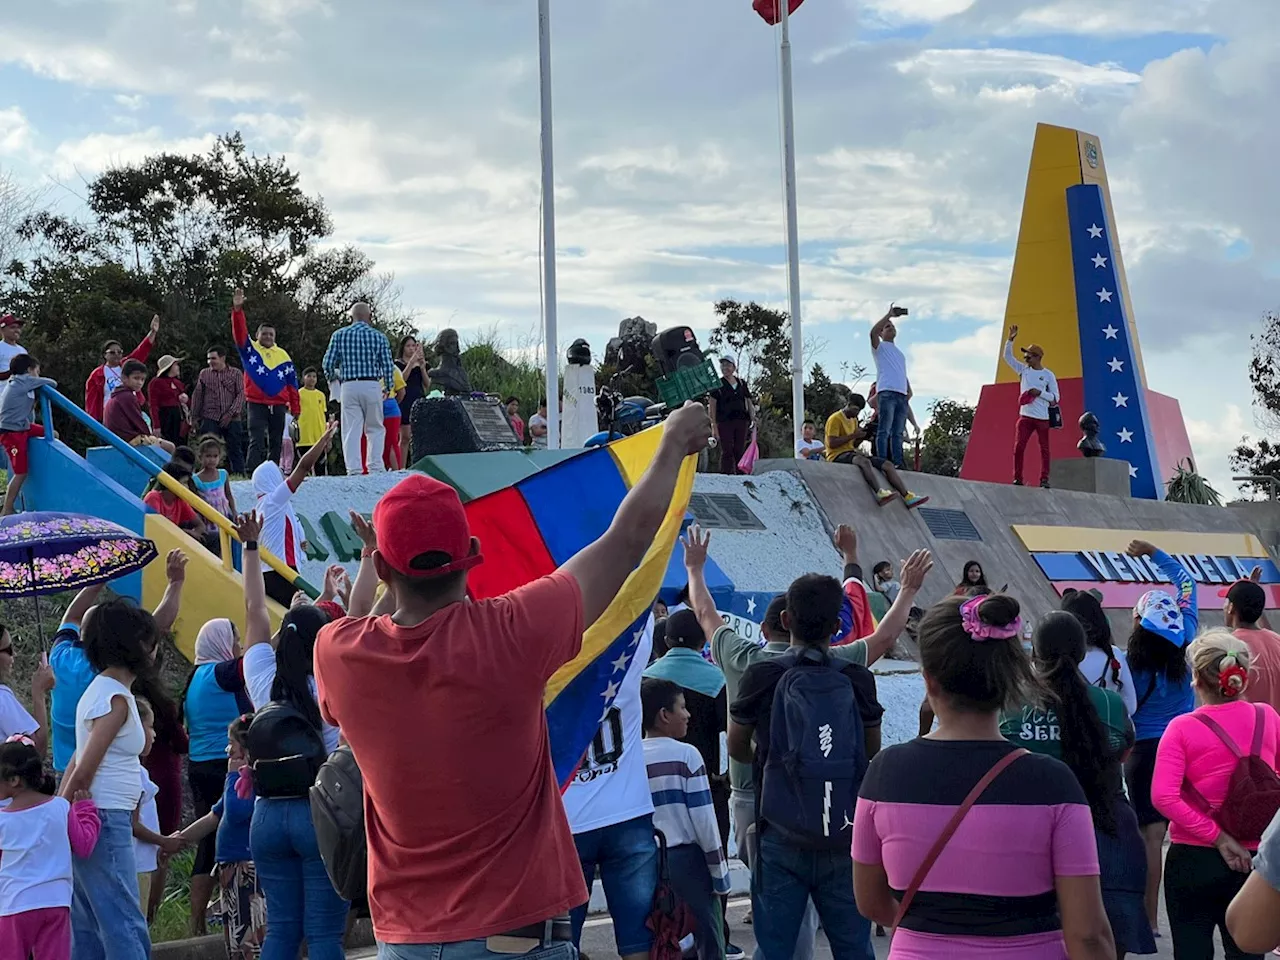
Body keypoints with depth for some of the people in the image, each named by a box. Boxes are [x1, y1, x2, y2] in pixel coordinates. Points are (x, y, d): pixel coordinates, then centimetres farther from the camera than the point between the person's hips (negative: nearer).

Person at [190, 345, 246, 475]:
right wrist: (194, 417, 11)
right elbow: (197, 396, 14)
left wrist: (230, 413, -11)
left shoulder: (236, 374, 5)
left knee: (235, 449, 1)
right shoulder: (204, 374, 10)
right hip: (210, 419, 1)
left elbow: (241, 395, -1)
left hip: (231, 419, -1)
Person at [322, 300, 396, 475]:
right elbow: (388, 365, 1)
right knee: (375, 429, 11)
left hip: (349, 386, 0)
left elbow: (328, 363, 2)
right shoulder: (379, 336, 2)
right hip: (372, 385, 0)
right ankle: (375, 468, 3)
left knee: (351, 430, 1)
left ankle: (353, 469, -6)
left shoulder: (339, 335, 4)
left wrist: (331, 380, 22)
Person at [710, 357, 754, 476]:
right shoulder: (718, 385, 4)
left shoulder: (742, 384, 14)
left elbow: (749, 402, 18)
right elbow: (712, 407, 0)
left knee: (740, 451, 2)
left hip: (741, 421, 3)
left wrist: (752, 417, 2)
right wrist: (714, 426, -7)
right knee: (727, 451, -8)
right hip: (724, 421, -3)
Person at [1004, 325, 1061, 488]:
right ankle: (1017, 479, -3)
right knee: (1018, 447, -7)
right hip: (1025, 416, 3)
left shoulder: (1048, 375, -1)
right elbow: (1007, 356, 6)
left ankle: (1044, 479, 6)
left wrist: (1039, 392, -15)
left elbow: (1056, 398, -2)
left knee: (1044, 449, 1)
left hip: (1043, 418, -2)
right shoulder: (1023, 370, 9)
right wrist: (1010, 339, -6)